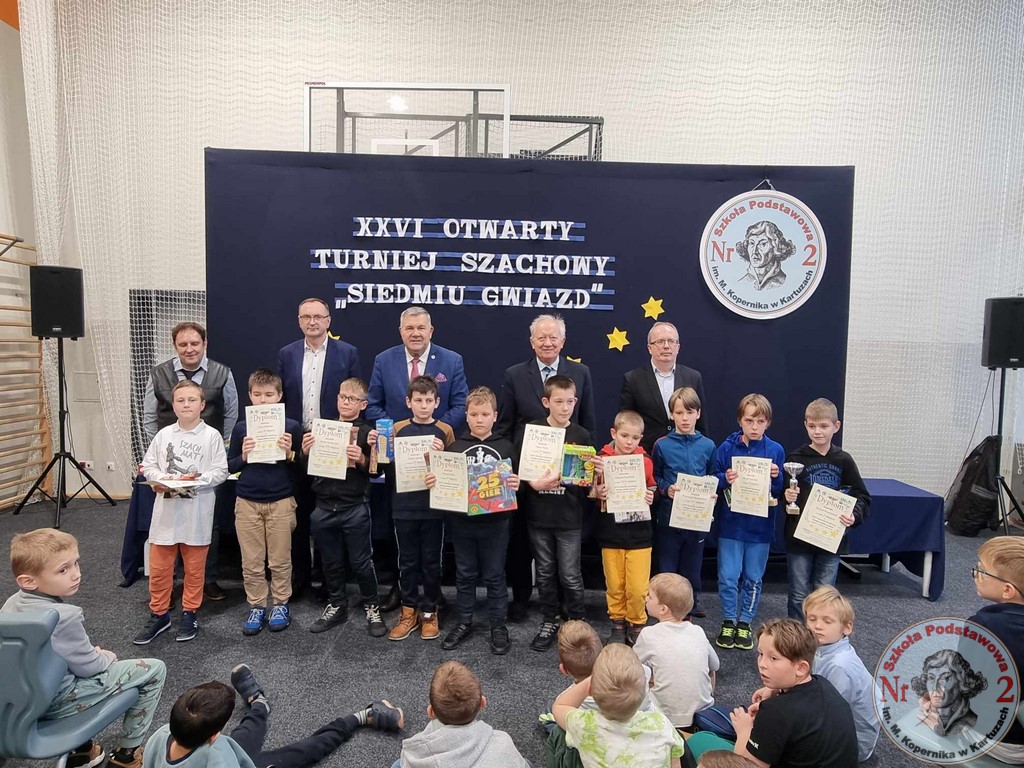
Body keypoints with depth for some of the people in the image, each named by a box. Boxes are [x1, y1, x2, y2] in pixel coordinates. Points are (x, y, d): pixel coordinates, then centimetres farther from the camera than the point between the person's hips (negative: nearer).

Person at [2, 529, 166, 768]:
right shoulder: (63, 616, -30)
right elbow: (88, 666, -17)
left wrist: (94, 653, 7)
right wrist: (105, 657, 3)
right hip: (58, 701, -8)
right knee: (154, 670, -1)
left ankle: (80, 749, 31)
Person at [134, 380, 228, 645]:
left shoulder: (212, 436, -5)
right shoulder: (164, 434, 3)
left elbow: (220, 472, -7)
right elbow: (148, 465, 7)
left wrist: (196, 480, -20)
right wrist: (161, 479, -12)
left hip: (197, 513, -2)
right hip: (166, 510, 3)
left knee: (194, 568, 10)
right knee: (159, 567, 10)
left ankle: (189, 614, 26)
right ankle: (159, 614, 26)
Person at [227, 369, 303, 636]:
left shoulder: (292, 427, -3)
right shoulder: (241, 428, 3)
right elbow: (229, 466, 8)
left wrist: (290, 454, -18)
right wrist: (243, 456, -11)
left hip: (281, 502, -2)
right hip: (247, 503, 2)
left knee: (280, 560, 8)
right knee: (251, 562, 8)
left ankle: (280, 604, 24)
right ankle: (256, 606, 23)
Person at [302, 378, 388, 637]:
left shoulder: (367, 432, -4)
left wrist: (362, 460, -25)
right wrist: (305, 452, -10)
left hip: (355, 509, -3)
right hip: (324, 508, 4)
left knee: (361, 562, 6)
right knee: (331, 562, 16)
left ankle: (372, 608, 23)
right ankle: (336, 606, 33)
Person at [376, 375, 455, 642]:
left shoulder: (445, 431, -1)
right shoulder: (398, 429, 2)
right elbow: (387, 467, 5)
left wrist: (441, 453, -21)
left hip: (434, 507, -1)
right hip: (404, 507, 1)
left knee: (431, 561, 8)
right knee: (407, 561, 11)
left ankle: (429, 612, 24)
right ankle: (409, 611, 25)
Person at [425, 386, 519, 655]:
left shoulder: (505, 447, 0)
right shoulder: (455, 447, 3)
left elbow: (515, 482, 2)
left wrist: (516, 486, -19)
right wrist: (432, 481, -14)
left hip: (495, 522, -2)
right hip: (462, 521, 2)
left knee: (494, 575, 9)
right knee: (465, 575, 15)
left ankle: (498, 625, 24)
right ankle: (464, 623, 30)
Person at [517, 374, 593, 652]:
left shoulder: (582, 436, 0)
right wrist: (535, 484, -19)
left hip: (569, 517, -1)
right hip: (538, 516, 1)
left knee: (570, 576, 4)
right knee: (545, 573, 14)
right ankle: (549, 622, 30)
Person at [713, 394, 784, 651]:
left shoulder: (776, 450, -2)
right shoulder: (726, 448, -5)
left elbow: (781, 491, 4)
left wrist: (777, 478, -16)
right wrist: (725, 480, -20)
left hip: (760, 526, 1)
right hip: (730, 524, -1)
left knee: (753, 578, 12)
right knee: (728, 577, 3)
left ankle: (745, 623, 28)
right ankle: (728, 622, 22)